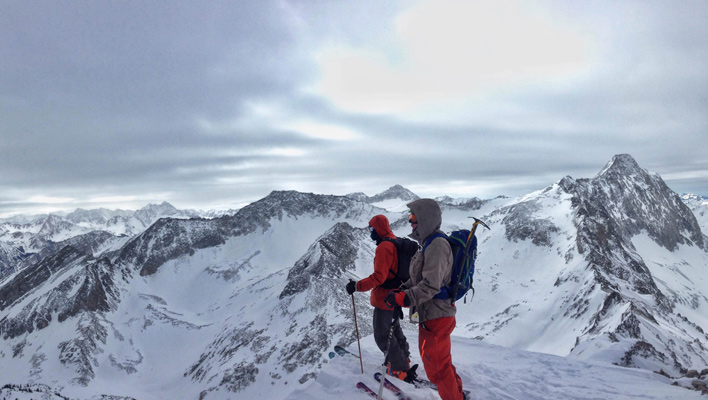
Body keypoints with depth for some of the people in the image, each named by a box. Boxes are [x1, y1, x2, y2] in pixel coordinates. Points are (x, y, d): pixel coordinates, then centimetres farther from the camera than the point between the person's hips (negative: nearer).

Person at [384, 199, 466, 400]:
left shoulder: (437, 245, -21)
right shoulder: (430, 243, 11)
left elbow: (430, 286, -27)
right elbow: (422, 278, 18)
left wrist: (400, 298, -25)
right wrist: (403, 288, 4)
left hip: (436, 317, -10)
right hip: (430, 314, 10)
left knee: (436, 365, 2)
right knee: (437, 360, 24)